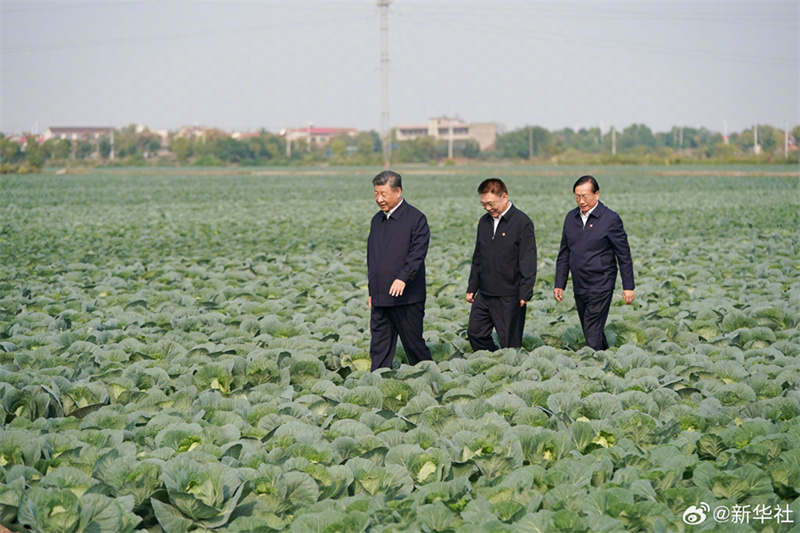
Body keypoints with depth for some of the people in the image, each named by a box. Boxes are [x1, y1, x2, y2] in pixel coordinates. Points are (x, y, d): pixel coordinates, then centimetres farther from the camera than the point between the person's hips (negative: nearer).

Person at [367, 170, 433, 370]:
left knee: (414, 344, 2)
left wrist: (403, 278, -29)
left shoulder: (416, 218, -6)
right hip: (380, 298, 6)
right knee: (379, 349, 5)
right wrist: (372, 291, 18)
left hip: (407, 297, -6)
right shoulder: (377, 220, 15)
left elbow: (417, 253, -15)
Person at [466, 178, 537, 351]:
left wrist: (525, 293, -16)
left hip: (509, 296, -7)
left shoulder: (522, 222, -10)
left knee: (510, 343, -1)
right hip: (484, 294, 7)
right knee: (475, 332, 7)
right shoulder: (484, 222, 11)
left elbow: (528, 262, -12)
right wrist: (471, 287, 17)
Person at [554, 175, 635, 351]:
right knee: (592, 331, 14)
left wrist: (628, 287, -6)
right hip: (579, 287, 6)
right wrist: (559, 284, 12)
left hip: (600, 287, -6)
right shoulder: (571, 217, 8)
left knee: (593, 333, -11)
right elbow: (564, 254, 15)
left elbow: (624, 255, -5)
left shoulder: (610, 219, -8)